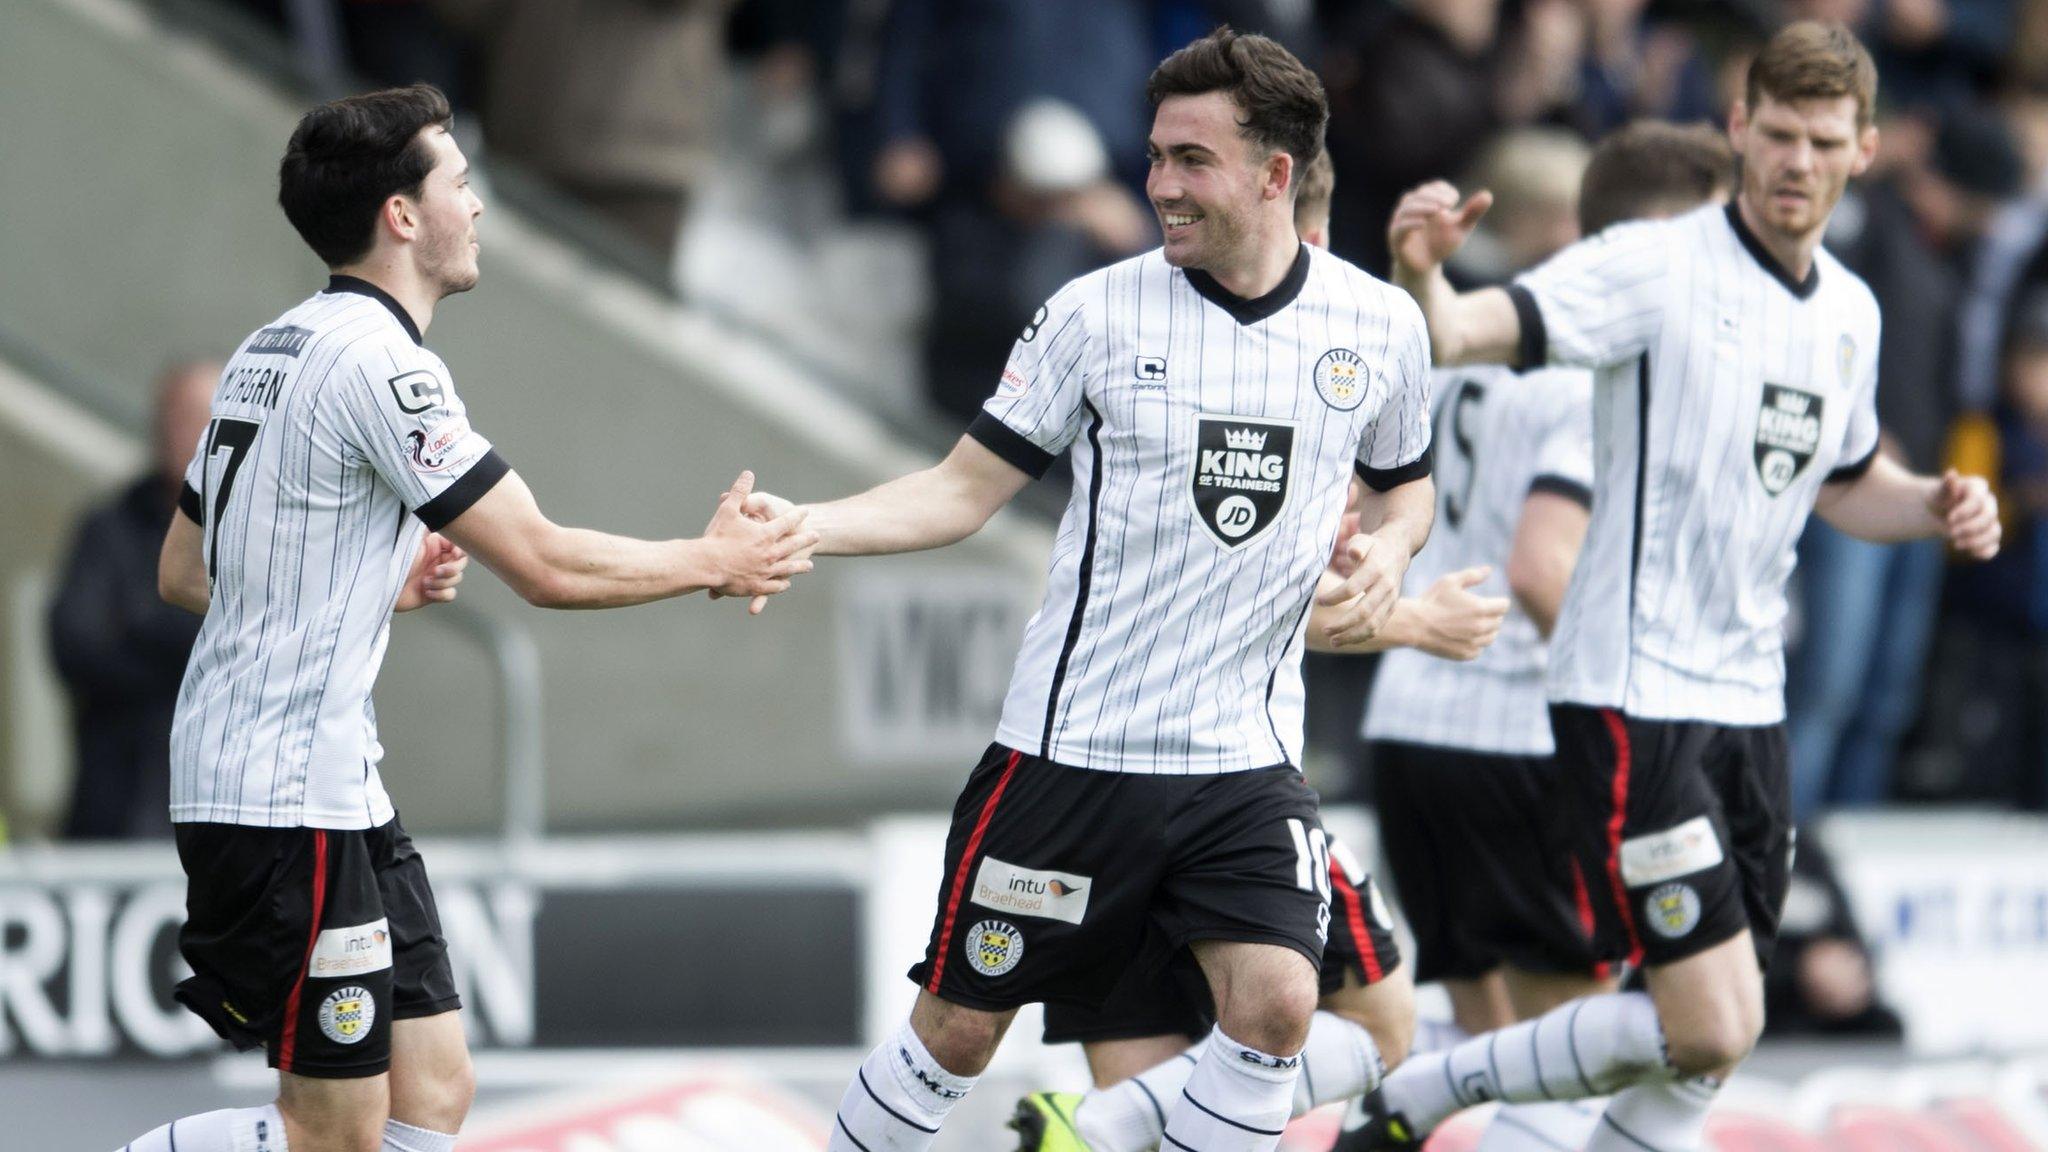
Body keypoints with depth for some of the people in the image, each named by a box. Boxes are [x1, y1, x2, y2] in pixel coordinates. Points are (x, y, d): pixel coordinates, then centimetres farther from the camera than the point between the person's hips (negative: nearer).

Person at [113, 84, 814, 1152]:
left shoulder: (271, 351, 14)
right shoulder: (378, 360, -16)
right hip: (289, 795, -10)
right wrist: (713, 561, -1)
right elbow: (548, 565, -16)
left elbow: (184, 572, 21)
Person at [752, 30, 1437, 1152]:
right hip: (1072, 750, -1)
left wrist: (1387, 552, -3)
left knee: (1274, 1007, -16)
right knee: (959, 1027, 2)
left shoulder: (1378, 324, 2)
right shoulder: (1098, 312, -5)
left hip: (1246, 758, 1)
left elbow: (1405, 480, 20)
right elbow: (965, 489, 0)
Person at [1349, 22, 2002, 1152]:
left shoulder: (1849, 313, 11)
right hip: (1633, 696, -8)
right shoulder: (1654, 266, -12)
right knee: (1707, 1030, -14)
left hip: (1748, 703, 8)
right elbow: (1467, 332, -24)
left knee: (1715, 1042, 7)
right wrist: (1419, 275, -46)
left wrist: (1937, 506, 8)